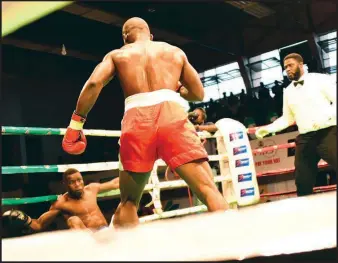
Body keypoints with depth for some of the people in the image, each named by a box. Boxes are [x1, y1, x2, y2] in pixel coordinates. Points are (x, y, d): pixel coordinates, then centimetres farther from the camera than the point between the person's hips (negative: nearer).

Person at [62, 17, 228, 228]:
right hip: (172, 114, 0)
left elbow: (94, 83, 6)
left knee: (129, 201, 14)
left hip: (136, 121, 1)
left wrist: (76, 121, 10)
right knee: (209, 190, -6)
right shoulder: (175, 51, 28)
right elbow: (199, 93, 28)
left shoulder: (117, 54, 24)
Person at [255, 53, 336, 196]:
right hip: (304, 139, 5)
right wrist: (268, 128, 6)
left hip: (328, 134, -5)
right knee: (302, 182, 5)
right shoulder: (288, 91, 15)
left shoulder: (320, 79, 0)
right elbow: (287, 118, 18)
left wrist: (325, 116, -21)